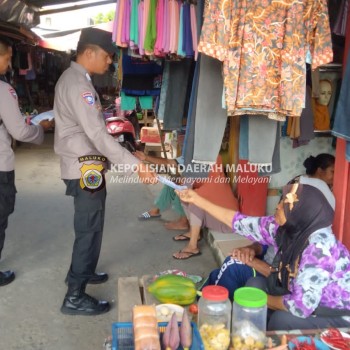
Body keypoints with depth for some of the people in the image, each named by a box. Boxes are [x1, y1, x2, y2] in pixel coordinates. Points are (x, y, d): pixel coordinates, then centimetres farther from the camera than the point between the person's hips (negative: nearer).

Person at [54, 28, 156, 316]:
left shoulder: (74, 78, 13)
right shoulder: (78, 84, -21)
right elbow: (98, 135, -29)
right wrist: (136, 165, -31)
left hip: (85, 166, 10)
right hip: (86, 169, -10)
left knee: (88, 226, 22)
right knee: (89, 229, -3)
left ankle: (81, 271, 40)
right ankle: (75, 297, 7)